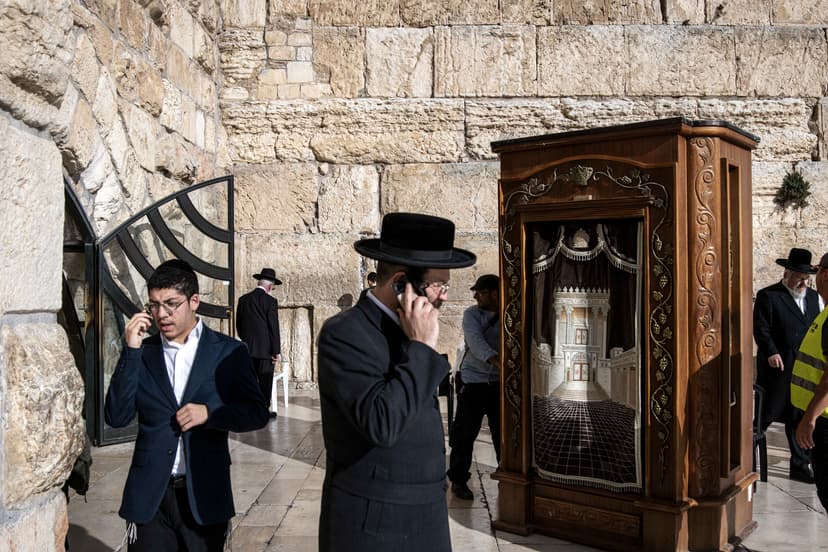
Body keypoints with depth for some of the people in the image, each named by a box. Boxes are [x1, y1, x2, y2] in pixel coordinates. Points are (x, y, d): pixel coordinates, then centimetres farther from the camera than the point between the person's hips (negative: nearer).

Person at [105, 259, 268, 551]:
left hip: (205, 496, -1)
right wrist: (131, 351, -11)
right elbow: (116, 417, -5)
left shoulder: (228, 352, -1)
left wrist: (210, 413, -15)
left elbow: (257, 412, 1)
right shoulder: (142, 353, 3)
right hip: (150, 497, 1)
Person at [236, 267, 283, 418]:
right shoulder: (270, 301, -9)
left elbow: (238, 325, 12)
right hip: (265, 349, -5)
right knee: (265, 381, 3)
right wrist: (277, 351, -7)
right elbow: (274, 328, -11)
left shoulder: (243, 299, 6)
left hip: (247, 349, 5)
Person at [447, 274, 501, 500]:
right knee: (465, 432, -1)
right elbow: (475, 341, -22)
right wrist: (497, 361, -38)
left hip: (499, 381, 2)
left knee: (502, 431, 11)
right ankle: (458, 479, 13)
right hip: (473, 380, -2)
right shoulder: (471, 314, -6)